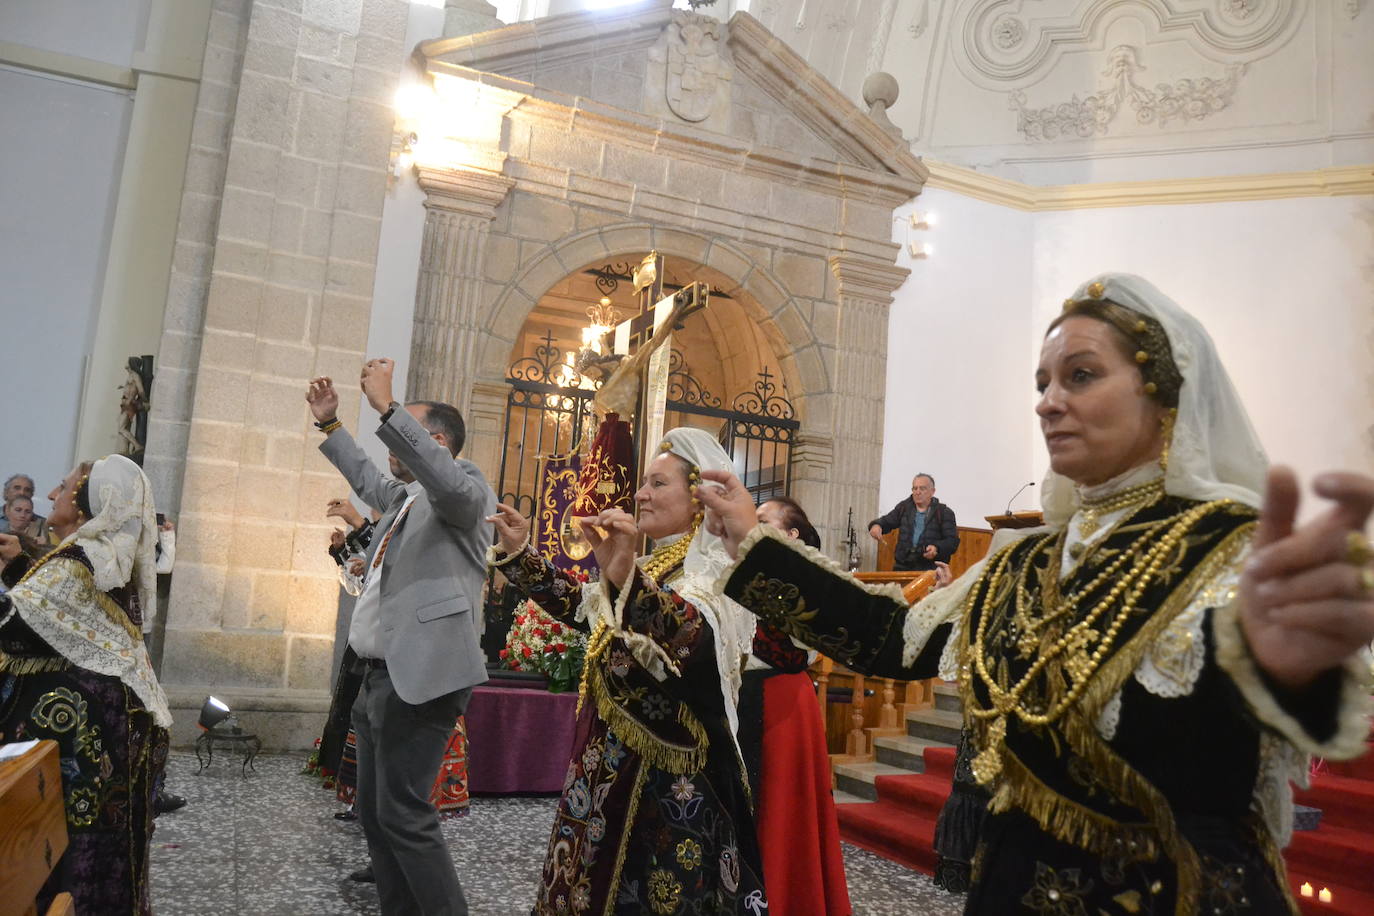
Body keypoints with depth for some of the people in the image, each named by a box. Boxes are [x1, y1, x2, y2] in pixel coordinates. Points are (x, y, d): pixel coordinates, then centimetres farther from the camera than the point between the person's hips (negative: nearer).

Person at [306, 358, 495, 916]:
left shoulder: (465, 489, -8)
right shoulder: (404, 495, 18)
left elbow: (447, 478, -32)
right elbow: (366, 479, 38)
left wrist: (385, 407, -33)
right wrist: (330, 424, 33)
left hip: (421, 680, -10)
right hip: (380, 677, 10)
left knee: (404, 815, -8)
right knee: (374, 812, 14)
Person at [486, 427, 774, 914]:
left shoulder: (716, 568, -15)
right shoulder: (651, 566, 12)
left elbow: (691, 637, -35)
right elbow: (576, 603, 19)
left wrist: (625, 576, -49)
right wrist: (519, 554, 9)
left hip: (666, 775, -8)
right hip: (611, 758, 8)